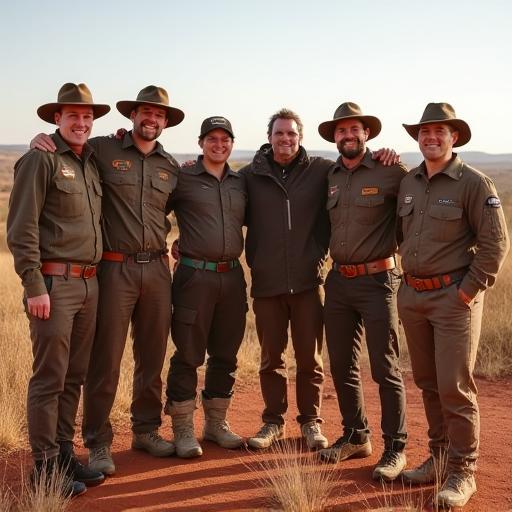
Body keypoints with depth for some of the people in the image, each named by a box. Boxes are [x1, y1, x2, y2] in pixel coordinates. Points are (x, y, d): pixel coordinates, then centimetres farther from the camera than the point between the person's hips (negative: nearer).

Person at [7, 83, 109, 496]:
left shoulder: (91, 161, 15)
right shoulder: (40, 159, -7)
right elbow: (22, 228, -12)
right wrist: (34, 286, -17)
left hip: (88, 283, 7)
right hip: (53, 283, -7)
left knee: (74, 377, 14)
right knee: (49, 378, -1)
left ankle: (65, 454, 25)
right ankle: (45, 467, 8)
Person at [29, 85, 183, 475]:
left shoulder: (172, 167, 12)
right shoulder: (102, 150, -1)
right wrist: (41, 142, -10)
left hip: (157, 268, 4)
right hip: (115, 268, -4)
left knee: (153, 357, 12)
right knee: (106, 359, -1)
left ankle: (146, 431, 28)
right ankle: (98, 443, 12)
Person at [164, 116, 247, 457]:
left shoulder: (241, 183, 13)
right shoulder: (182, 179, -1)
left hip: (232, 276, 5)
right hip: (195, 275, -5)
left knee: (225, 355, 12)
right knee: (188, 356, 1)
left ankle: (216, 423, 27)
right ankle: (183, 430, 13)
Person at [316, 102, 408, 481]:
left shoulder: (390, 173, -9)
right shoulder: (329, 177, 9)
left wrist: (399, 244, -4)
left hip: (377, 280, -6)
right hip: (338, 281, 6)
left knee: (386, 369, 0)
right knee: (342, 366, 13)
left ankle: (395, 448, 13)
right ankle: (356, 437, 29)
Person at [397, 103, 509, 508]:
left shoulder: (474, 182, -8)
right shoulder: (408, 182, 10)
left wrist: (470, 289, -13)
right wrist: (409, 278, 13)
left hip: (454, 297, -6)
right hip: (412, 296, 6)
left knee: (455, 387, -4)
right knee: (428, 384, 14)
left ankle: (462, 473, 7)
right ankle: (439, 457, 28)